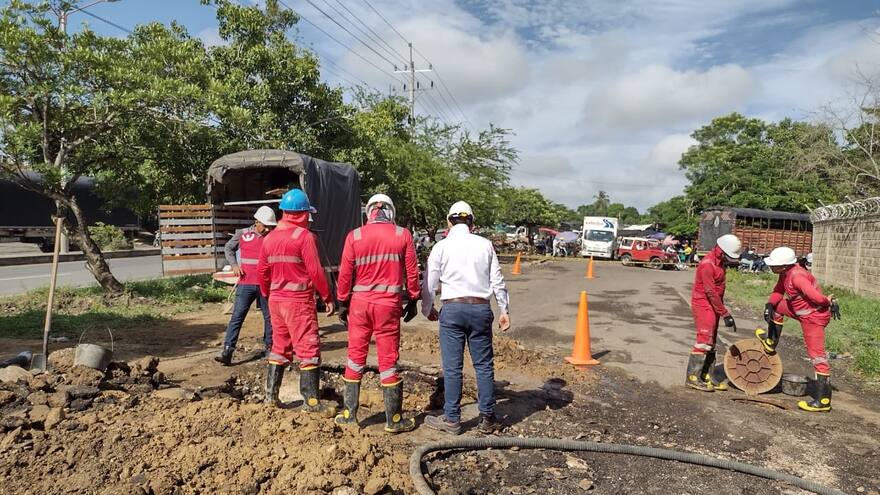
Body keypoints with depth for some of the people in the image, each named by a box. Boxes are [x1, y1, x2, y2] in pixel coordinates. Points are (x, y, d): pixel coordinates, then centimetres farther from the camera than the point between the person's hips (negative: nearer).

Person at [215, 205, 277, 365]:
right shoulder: (242, 234, 2)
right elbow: (228, 248, 17)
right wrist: (234, 265, 2)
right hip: (246, 283, 0)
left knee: (269, 317, 10)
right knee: (237, 317, -3)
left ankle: (269, 347, 27)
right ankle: (227, 352, -2)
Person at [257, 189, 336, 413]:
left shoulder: (270, 237, 8)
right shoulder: (304, 236, -12)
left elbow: (262, 271, 12)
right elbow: (315, 271, -14)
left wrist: (268, 294, 25)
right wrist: (328, 298, -7)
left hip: (276, 300, 7)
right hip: (299, 301, -7)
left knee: (279, 347, 18)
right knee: (308, 349, 0)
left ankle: (271, 395, 24)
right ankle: (311, 401, 3)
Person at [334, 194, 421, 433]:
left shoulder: (354, 236, 0)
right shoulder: (403, 235, -2)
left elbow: (345, 273, 1)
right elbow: (412, 272, 0)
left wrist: (342, 302, 11)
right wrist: (413, 299, 10)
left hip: (360, 303, 1)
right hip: (389, 304, -1)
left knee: (355, 358, 13)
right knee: (388, 361, 6)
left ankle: (349, 414, 21)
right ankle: (394, 420, 14)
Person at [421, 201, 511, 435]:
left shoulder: (442, 246, 0)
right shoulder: (485, 244, 5)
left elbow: (430, 282, 3)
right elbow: (497, 281, 5)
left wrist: (428, 309, 18)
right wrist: (504, 309, 13)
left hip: (452, 309, -2)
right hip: (481, 308, 2)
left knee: (452, 367, 5)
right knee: (484, 365, 10)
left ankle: (451, 419, 13)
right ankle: (487, 418, 17)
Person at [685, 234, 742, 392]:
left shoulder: (719, 262, 9)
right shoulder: (707, 264, -21)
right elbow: (710, 293, -22)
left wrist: (723, 309, 19)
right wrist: (725, 314, -20)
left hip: (713, 305, 10)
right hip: (703, 304, -10)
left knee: (711, 342, 11)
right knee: (704, 340, -10)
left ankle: (707, 375, 18)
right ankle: (692, 377, -5)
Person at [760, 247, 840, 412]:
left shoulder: (797, 276, -29)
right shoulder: (786, 273, 1)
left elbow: (817, 297, -33)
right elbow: (778, 292, 11)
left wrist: (829, 301, -13)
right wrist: (769, 305, -6)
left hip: (814, 316, -10)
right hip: (802, 311, 10)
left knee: (817, 355, -7)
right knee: (776, 306, 19)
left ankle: (823, 400, -4)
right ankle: (771, 341, 34)